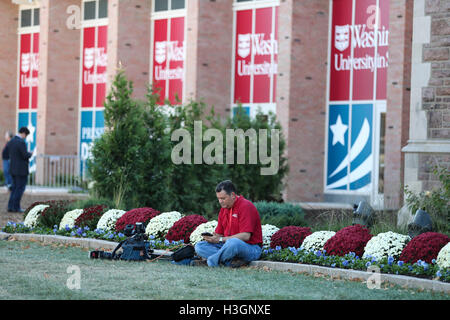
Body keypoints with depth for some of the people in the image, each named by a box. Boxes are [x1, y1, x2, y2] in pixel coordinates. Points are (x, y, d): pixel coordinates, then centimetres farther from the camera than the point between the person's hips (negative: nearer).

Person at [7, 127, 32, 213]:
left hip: (13, 168, 8)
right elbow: (25, 155, -20)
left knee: (15, 188, 13)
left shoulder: (11, 142, 9)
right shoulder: (21, 142, -18)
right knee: (20, 188, -1)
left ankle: (10, 207, 8)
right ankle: (16, 207, -2)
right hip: (22, 169, -8)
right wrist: (30, 154, 3)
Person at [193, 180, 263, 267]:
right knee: (200, 246, -10)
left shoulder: (246, 206, -12)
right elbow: (219, 234, 16)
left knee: (233, 243, -42)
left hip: (251, 248, -8)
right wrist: (212, 238, -9)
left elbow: (245, 236, -21)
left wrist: (221, 239, -20)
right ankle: (231, 261, -27)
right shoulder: (224, 209, 14)